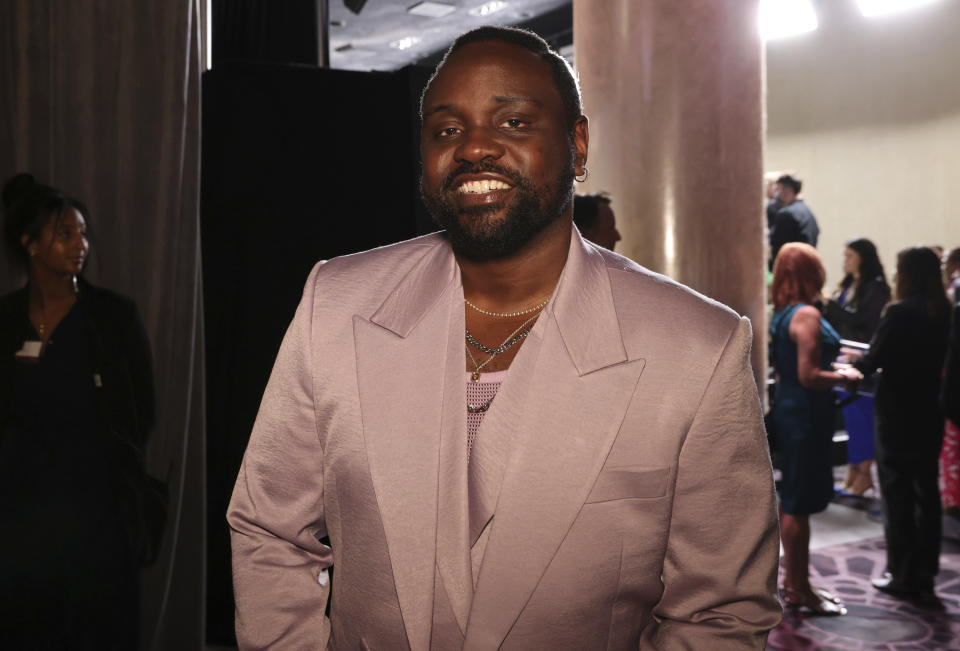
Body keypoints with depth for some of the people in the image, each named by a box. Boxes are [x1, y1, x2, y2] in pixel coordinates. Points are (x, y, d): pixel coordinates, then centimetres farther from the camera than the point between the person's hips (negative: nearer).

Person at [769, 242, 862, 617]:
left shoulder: (781, 314, 10)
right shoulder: (807, 315, -18)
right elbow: (808, 376, -23)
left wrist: (830, 367, 16)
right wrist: (844, 377, -8)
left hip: (787, 407, 10)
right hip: (805, 413, -10)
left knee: (792, 501, 17)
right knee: (799, 504, -1)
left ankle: (795, 581, 28)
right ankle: (799, 591, 9)